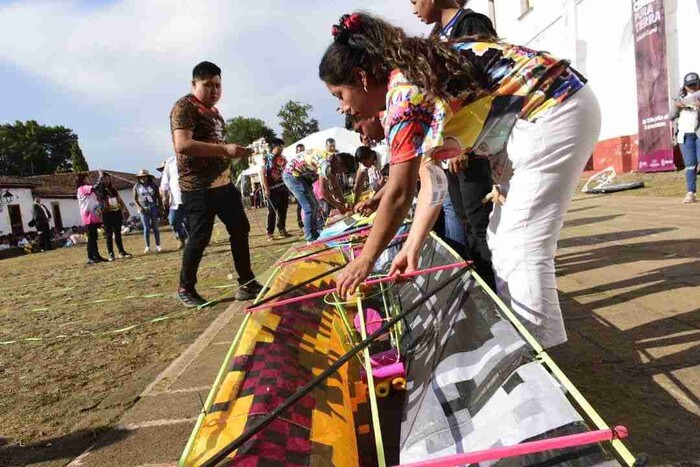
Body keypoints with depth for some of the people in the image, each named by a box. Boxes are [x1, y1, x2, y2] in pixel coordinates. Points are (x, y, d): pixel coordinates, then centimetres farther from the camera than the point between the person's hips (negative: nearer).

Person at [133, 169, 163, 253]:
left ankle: (158, 246, 9)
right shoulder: (137, 186, 3)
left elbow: (159, 197, 7)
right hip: (144, 209, 0)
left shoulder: (153, 185, 3)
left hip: (154, 207, 0)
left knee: (155, 227, 3)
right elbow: (135, 199, 5)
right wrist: (139, 207, -10)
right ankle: (147, 247, 5)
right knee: (146, 228, -1)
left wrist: (161, 208, 3)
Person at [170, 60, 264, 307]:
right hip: (197, 186, -9)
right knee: (199, 238, -3)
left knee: (240, 229, 9)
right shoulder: (184, 106, -10)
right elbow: (182, 145, -26)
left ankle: (247, 284, 19)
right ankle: (185, 288, 16)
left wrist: (237, 153, 15)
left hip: (222, 182, 9)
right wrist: (225, 149, -31)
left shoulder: (213, 110, 18)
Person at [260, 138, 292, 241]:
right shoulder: (266, 158, 0)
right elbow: (262, 174, -7)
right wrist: (266, 189, -14)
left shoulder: (283, 159, 15)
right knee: (272, 211, -3)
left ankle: (282, 229, 22)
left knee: (283, 210, 9)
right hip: (272, 189, -5)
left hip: (284, 188, 5)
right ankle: (270, 233, 2)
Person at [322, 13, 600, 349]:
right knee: (503, 240, 13)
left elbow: (399, 194, -17)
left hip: (553, 112, -10)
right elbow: (431, 182, 8)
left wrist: (364, 262, -8)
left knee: (522, 252, -8)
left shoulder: (403, 89, -17)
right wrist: (412, 249, 4)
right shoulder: (414, 78, 11)